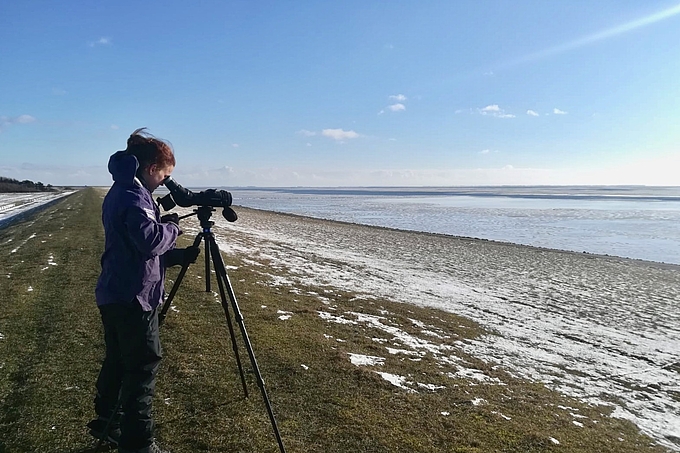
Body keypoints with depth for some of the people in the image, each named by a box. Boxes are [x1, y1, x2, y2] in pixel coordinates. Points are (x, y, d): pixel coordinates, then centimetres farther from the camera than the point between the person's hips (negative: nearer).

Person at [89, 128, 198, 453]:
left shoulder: (120, 191, 16)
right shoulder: (133, 195, -17)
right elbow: (150, 241, -29)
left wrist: (181, 255, 11)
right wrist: (172, 225, -10)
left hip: (114, 294, 10)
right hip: (132, 297, -10)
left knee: (118, 360, 20)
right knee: (143, 365, -3)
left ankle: (107, 422, 34)